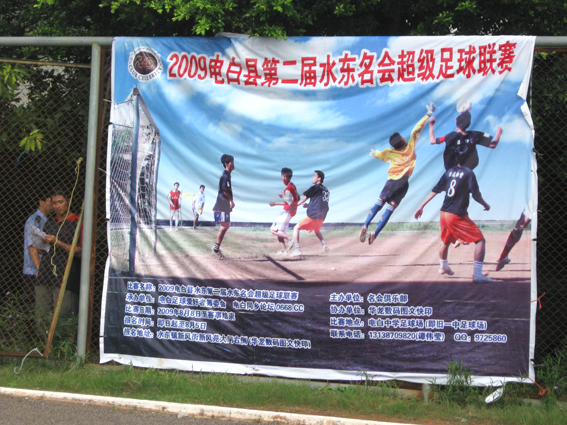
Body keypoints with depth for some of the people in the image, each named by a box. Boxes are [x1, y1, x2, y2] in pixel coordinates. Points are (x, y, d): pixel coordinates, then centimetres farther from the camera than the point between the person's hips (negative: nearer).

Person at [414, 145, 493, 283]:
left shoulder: (449, 172, 9)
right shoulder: (468, 173, -10)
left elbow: (435, 190, 11)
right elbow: (476, 195, -13)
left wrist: (422, 206, 15)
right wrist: (486, 205, 6)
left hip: (444, 213, 7)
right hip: (458, 216, -7)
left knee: (445, 240, 30)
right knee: (480, 240, -4)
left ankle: (443, 266, 50)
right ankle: (477, 274, -14)